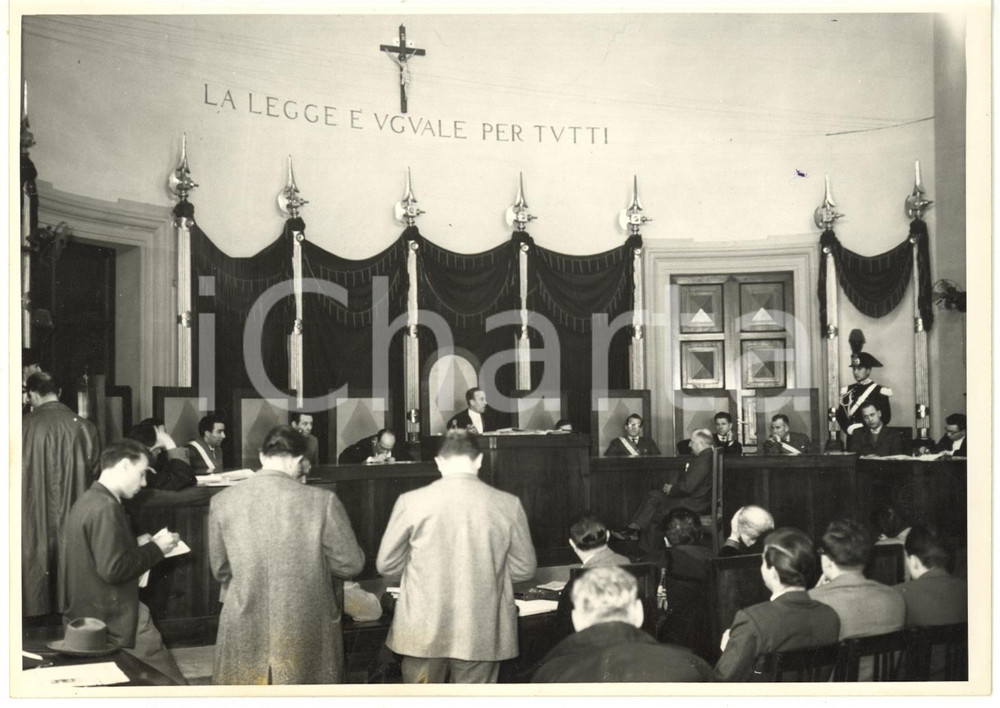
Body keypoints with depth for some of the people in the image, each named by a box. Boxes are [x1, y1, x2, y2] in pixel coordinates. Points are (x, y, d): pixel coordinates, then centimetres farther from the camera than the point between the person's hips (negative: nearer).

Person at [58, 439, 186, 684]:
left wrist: (136, 545, 13)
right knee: (171, 684, -3)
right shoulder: (106, 507, -20)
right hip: (113, 621, -10)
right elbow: (113, 569, -24)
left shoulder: (87, 501, 9)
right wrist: (155, 549, -13)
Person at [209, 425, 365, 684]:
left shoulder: (222, 501, -7)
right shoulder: (322, 501, -15)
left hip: (244, 632, 2)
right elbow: (351, 564, -6)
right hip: (306, 632, -2)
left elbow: (221, 570, 5)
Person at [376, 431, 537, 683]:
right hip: (481, 634, 0)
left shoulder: (411, 502, -8)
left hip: (423, 632, 0)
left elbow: (386, 564, 1)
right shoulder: (508, 505, -7)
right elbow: (524, 568, 3)